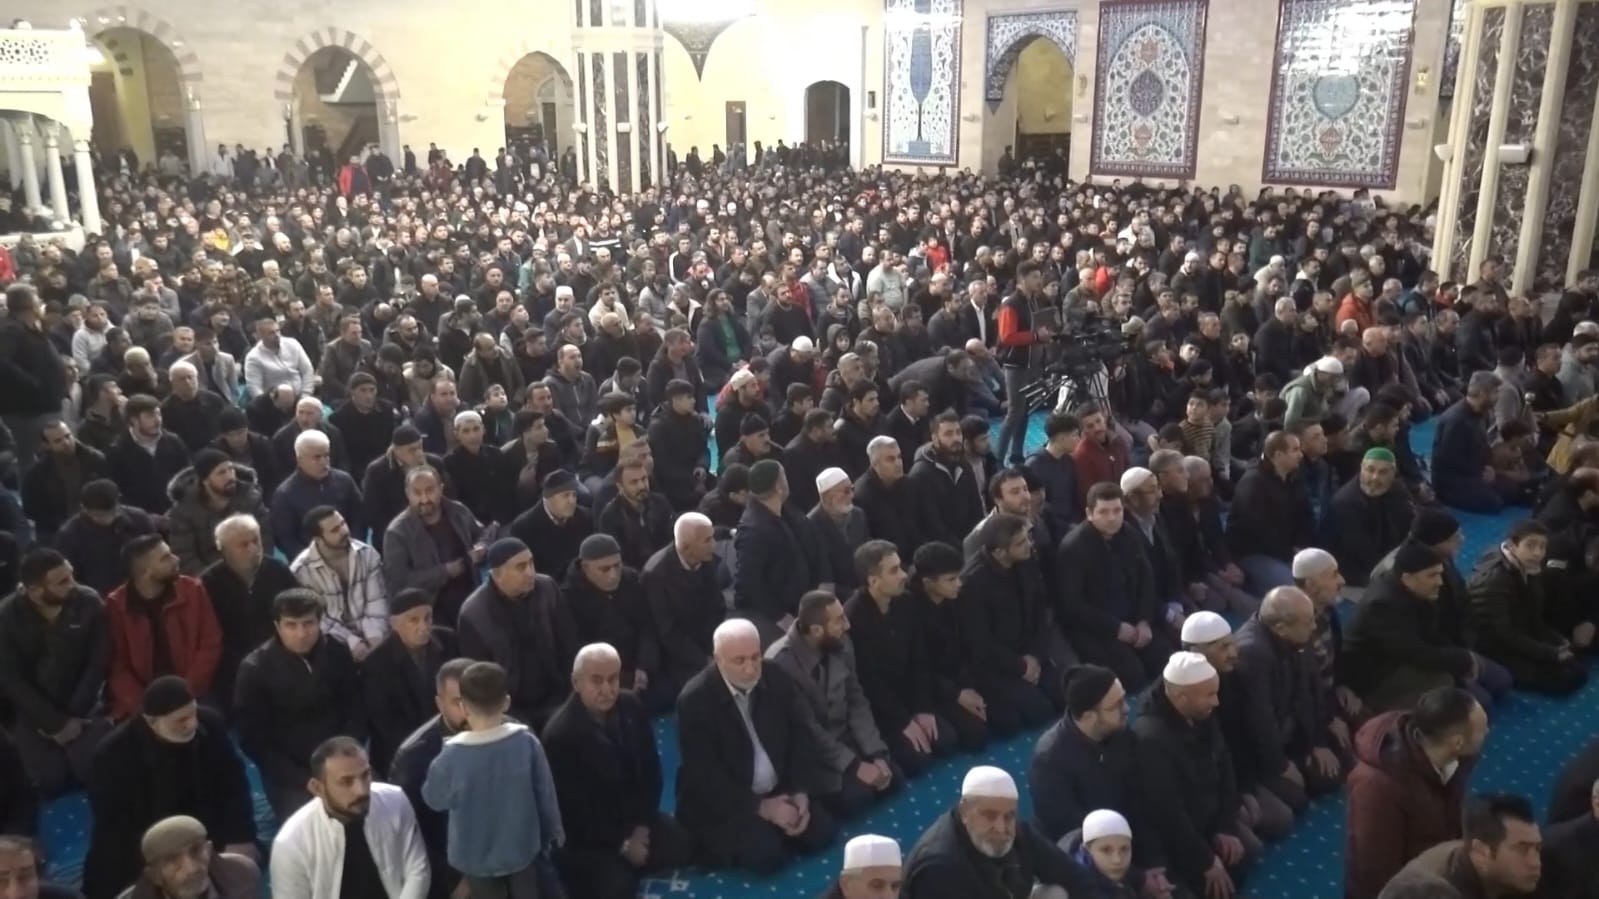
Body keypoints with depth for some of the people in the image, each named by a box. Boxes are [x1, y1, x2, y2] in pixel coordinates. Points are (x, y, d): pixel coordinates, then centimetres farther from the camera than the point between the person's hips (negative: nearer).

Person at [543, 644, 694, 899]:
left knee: (683, 846, -10)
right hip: (584, 834, -6)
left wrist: (642, 824, -6)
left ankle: (628, 865, 8)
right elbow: (572, 809, -20)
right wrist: (622, 844, -16)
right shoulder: (559, 734, -25)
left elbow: (651, 767, 3)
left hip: (633, 815, 6)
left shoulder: (632, 706, -7)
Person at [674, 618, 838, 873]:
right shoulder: (694, 699, -18)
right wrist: (760, 807, -22)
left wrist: (801, 793, -13)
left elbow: (802, 740, 1)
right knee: (766, 854, -24)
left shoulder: (778, 682, -3)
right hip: (723, 803, -5)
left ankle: (775, 831, 14)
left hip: (779, 792, 5)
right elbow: (704, 773, -20)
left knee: (822, 832, -11)